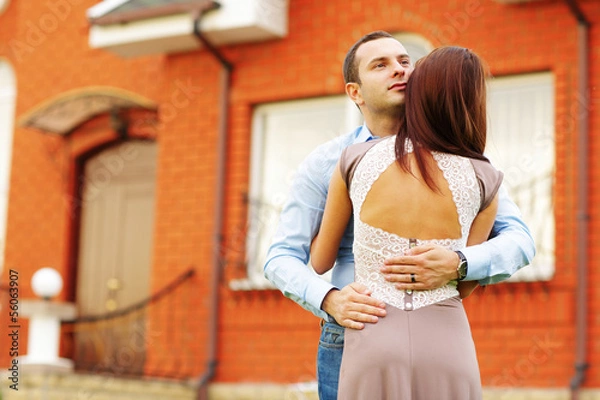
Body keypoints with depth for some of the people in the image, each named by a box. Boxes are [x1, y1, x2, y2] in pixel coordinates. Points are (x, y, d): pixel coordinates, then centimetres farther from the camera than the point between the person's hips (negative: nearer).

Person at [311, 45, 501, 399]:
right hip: (446, 349, 0)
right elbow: (464, 285, 13)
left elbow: (321, 262, 16)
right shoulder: (482, 180, 2)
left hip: (372, 346, 0)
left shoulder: (356, 160, 3)